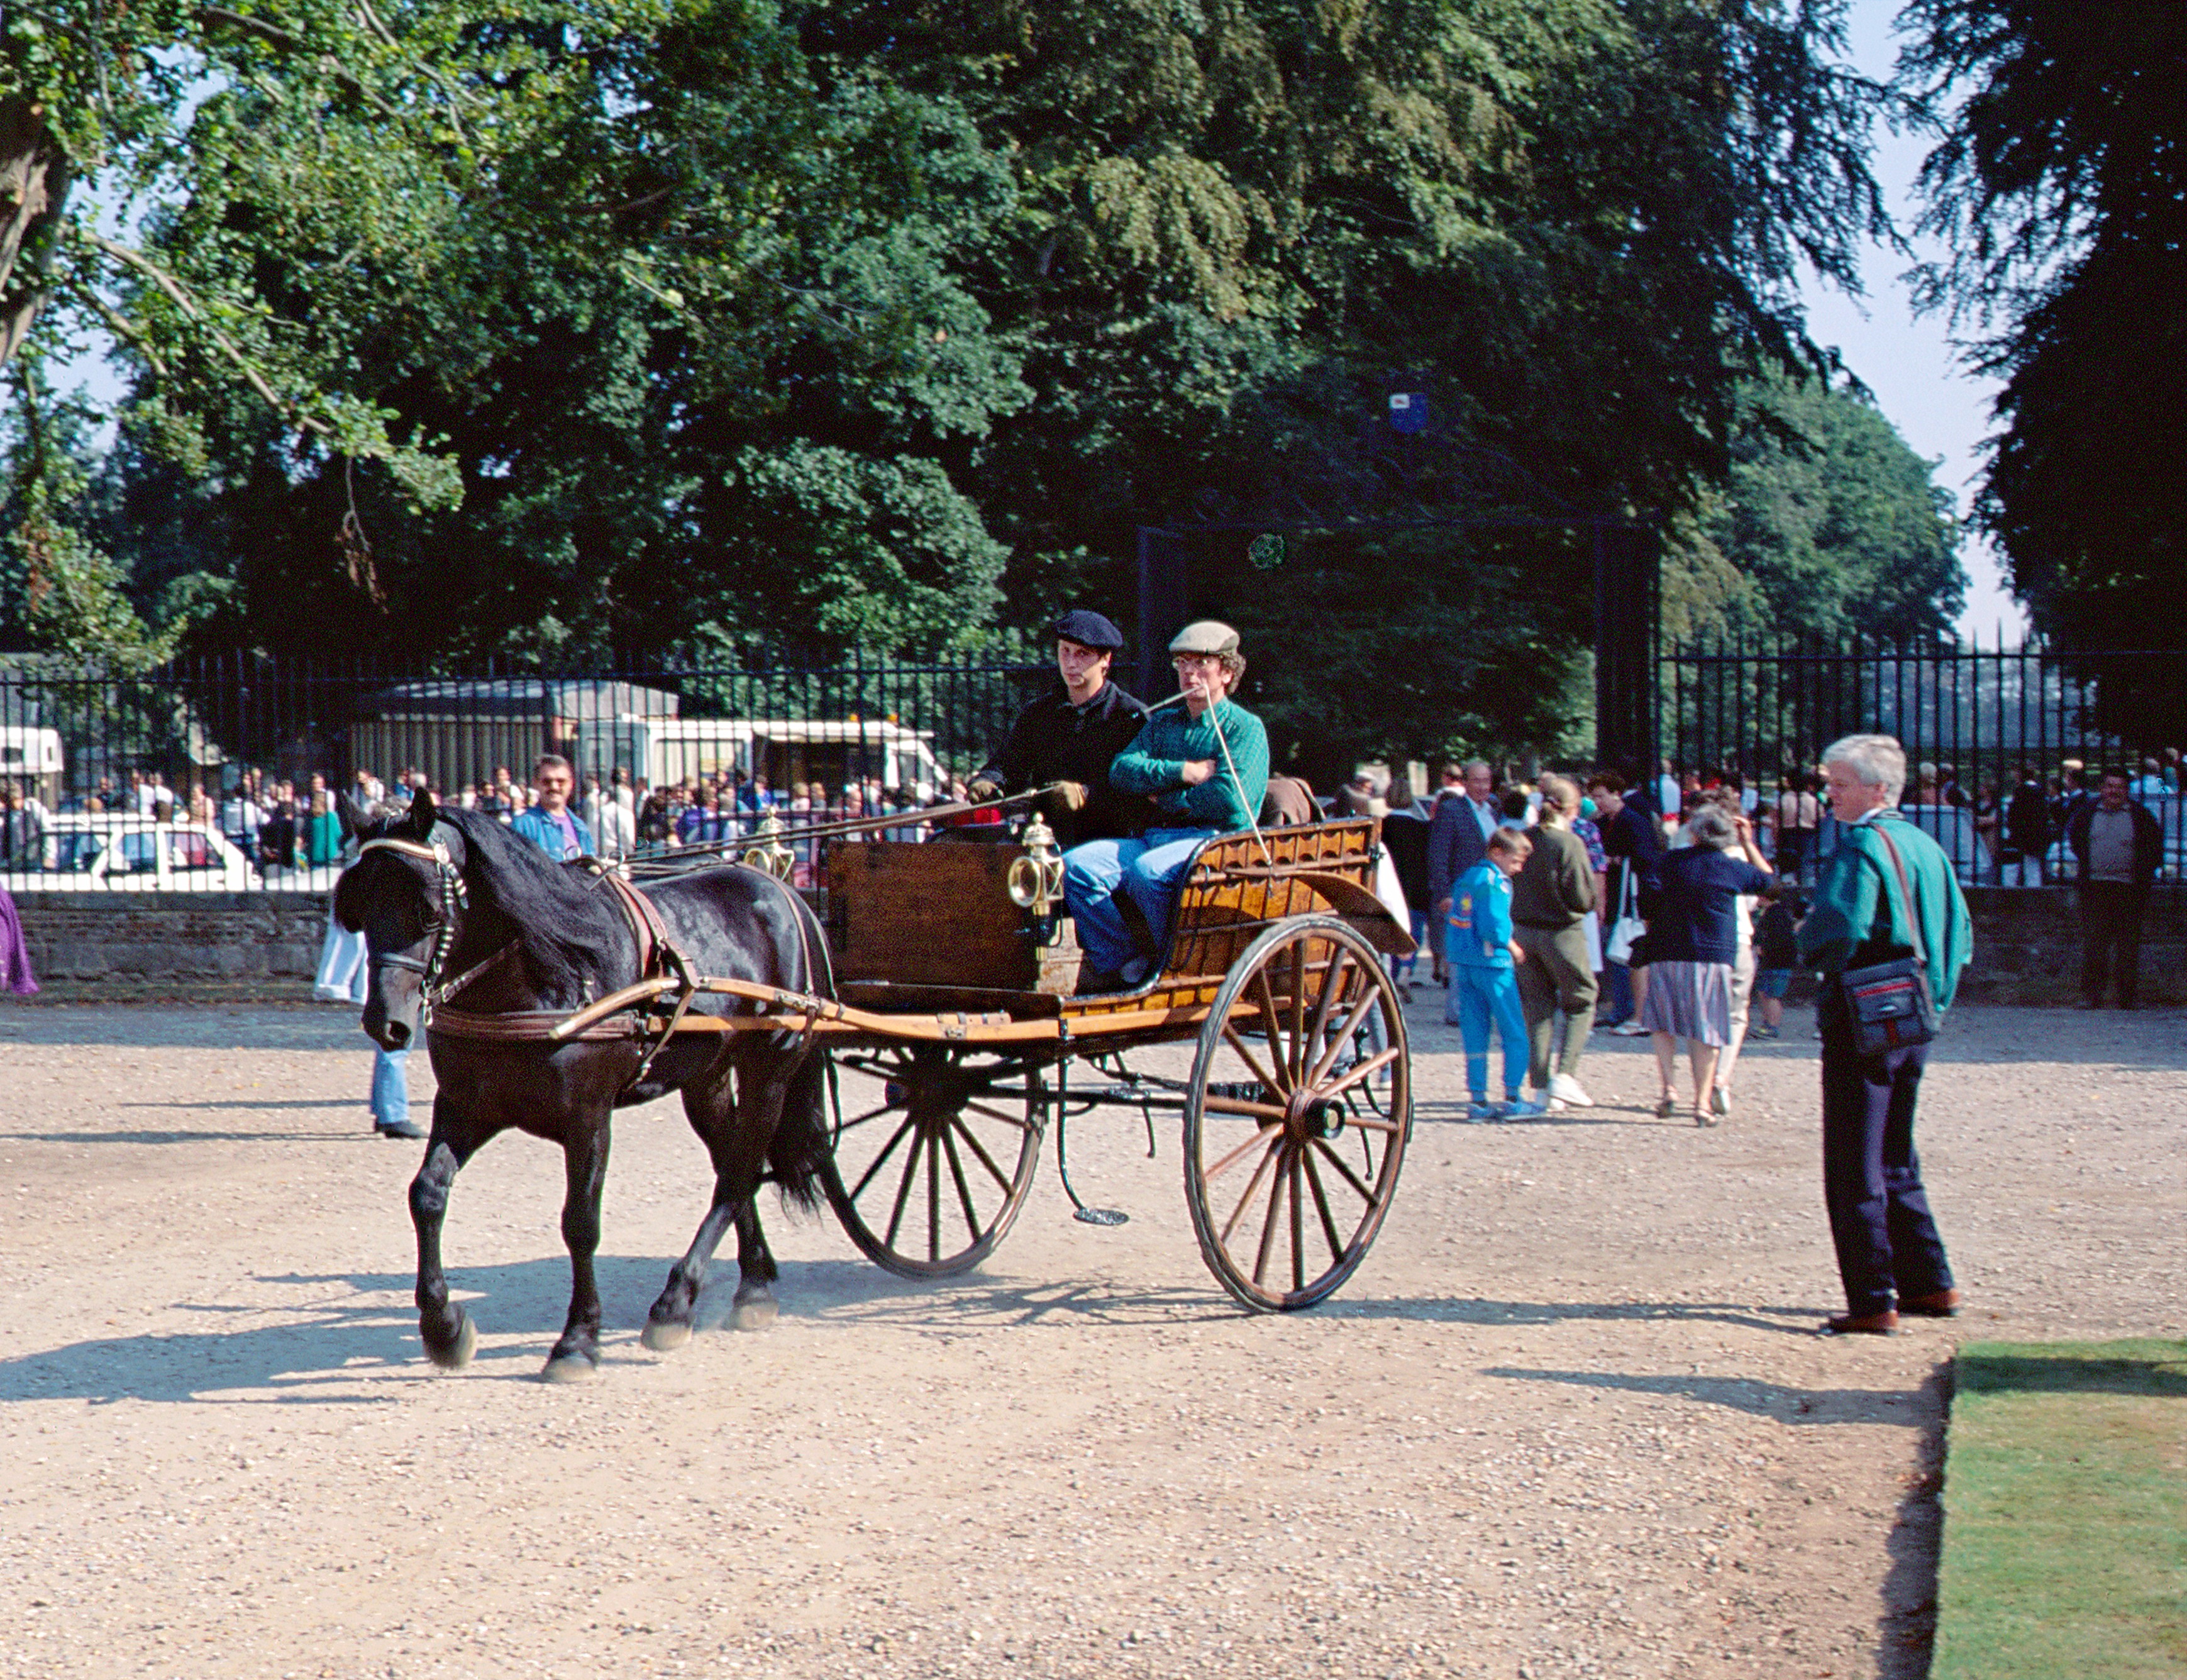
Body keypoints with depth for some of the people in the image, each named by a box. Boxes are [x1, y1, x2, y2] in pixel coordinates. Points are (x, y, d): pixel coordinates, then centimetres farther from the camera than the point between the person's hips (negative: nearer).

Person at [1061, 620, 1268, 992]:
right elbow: (1122, 770, 5)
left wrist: (1164, 790, -3)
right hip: (1159, 836, 6)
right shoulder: (1163, 721, 22)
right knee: (1077, 864, -18)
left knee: (1147, 870, -36)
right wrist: (1185, 772, -8)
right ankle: (1121, 966, -16)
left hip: (1215, 839, -6)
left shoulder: (1245, 727, 3)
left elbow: (1231, 799, -14)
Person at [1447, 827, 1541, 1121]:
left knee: (1474, 1035, 9)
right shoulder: (1495, 882, -12)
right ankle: (1513, 1099, -1)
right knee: (1514, 1033, 1)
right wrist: (1512, 947, -7)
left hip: (1463, 964, 8)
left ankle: (1477, 1100, 8)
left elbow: (1452, 920, 15)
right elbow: (1493, 925, -21)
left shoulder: (1466, 879, 13)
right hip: (1491, 964, -8)